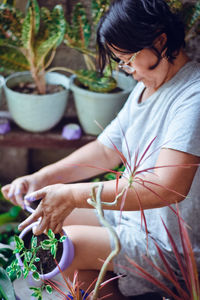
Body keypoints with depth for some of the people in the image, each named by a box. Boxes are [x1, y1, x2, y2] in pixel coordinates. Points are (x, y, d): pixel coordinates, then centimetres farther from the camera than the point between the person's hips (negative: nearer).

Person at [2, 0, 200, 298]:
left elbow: (169, 187, -35)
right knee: (49, 220, 5)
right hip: (132, 215, 9)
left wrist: (74, 194, -32)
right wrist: (42, 178, -1)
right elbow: (107, 149, 11)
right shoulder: (146, 87, 7)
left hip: (173, 247, -9)